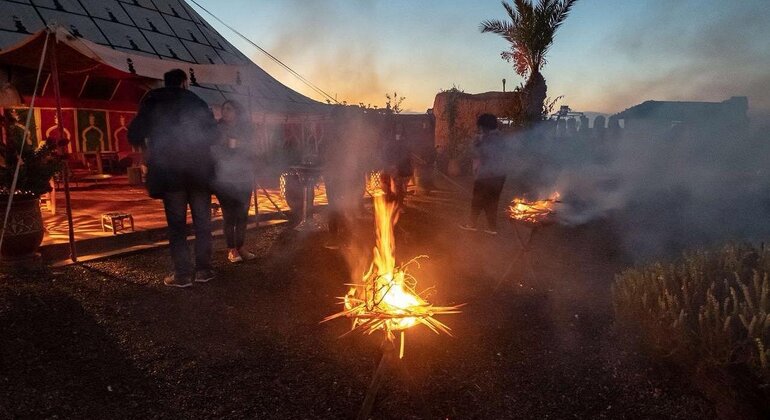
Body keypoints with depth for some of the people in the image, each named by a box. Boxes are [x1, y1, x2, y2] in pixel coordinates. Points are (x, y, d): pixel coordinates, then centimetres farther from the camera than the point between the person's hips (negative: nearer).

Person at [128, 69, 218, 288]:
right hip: (199, 169, 1)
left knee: (177, 224, 4)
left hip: (169, 171, -1)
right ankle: (203, 269, 11)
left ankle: (183, 273, 2)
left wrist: (148, 149, 19)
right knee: (202, 222, 9)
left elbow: (134, 136, 0)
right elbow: (213, 134, 2)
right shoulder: (196, 102, 6)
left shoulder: (152, 104, 5)